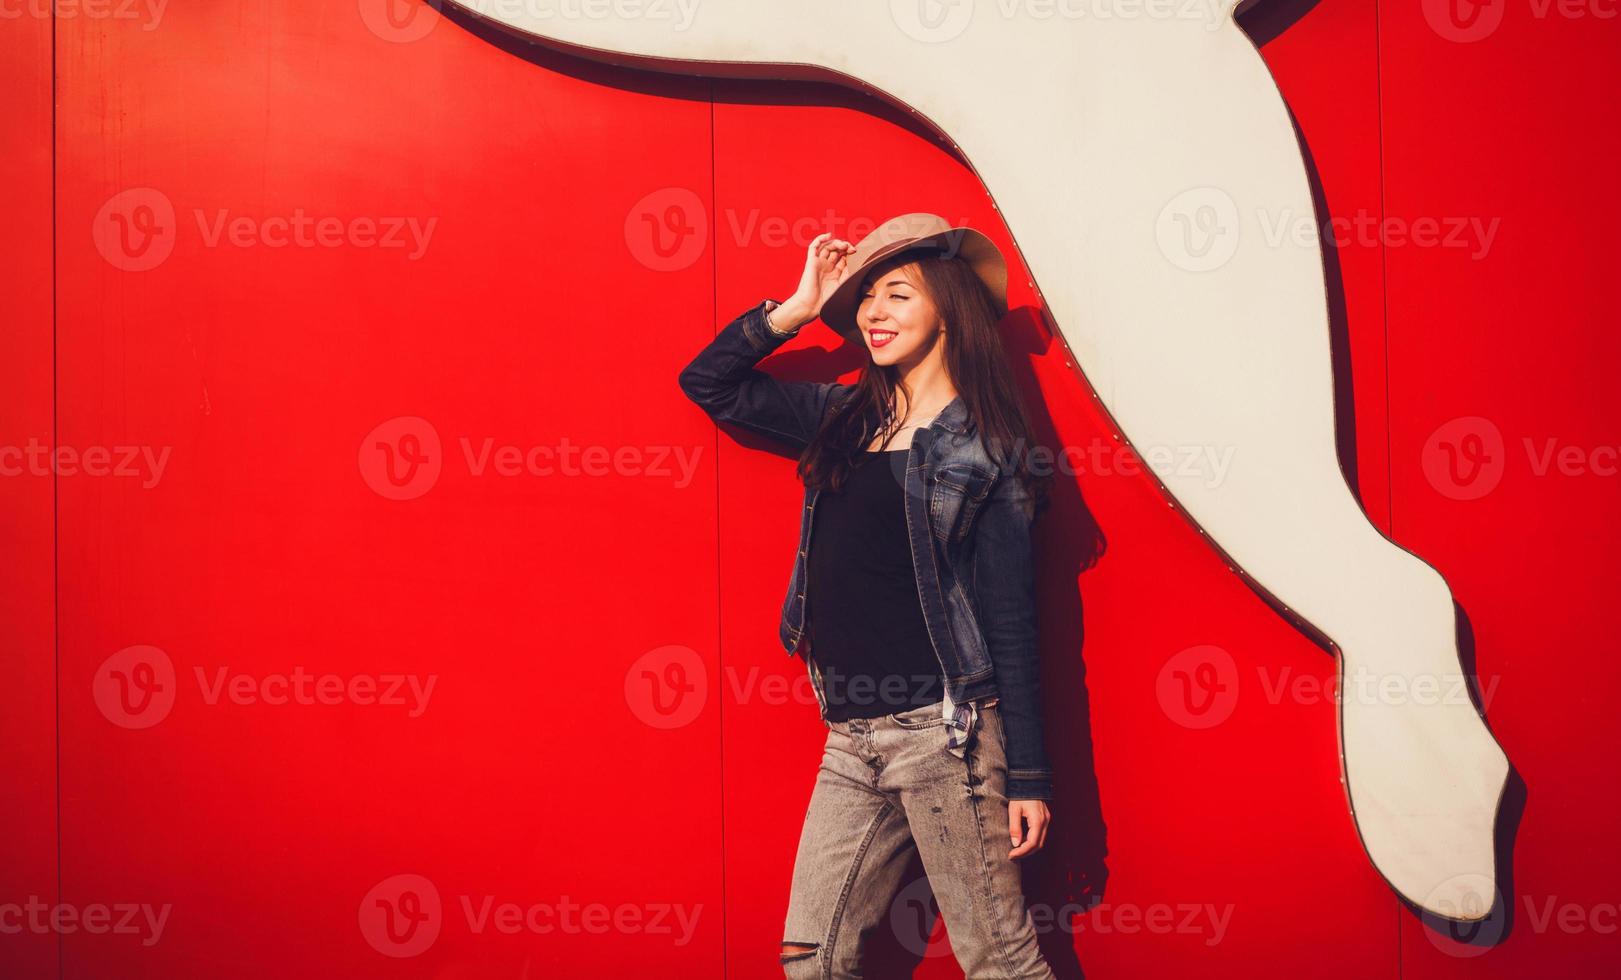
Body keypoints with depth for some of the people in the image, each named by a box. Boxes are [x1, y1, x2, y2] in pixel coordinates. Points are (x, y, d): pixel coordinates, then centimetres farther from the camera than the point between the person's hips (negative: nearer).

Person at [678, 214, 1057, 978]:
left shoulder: (984, 451, -4)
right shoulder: (845, 418, 13)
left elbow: (1011, 621, -5)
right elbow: (709, 384, 20)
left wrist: (1027, 777, -7)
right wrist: (796, 309, 8)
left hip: (942, 730, -6)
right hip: (852, 739, 7)